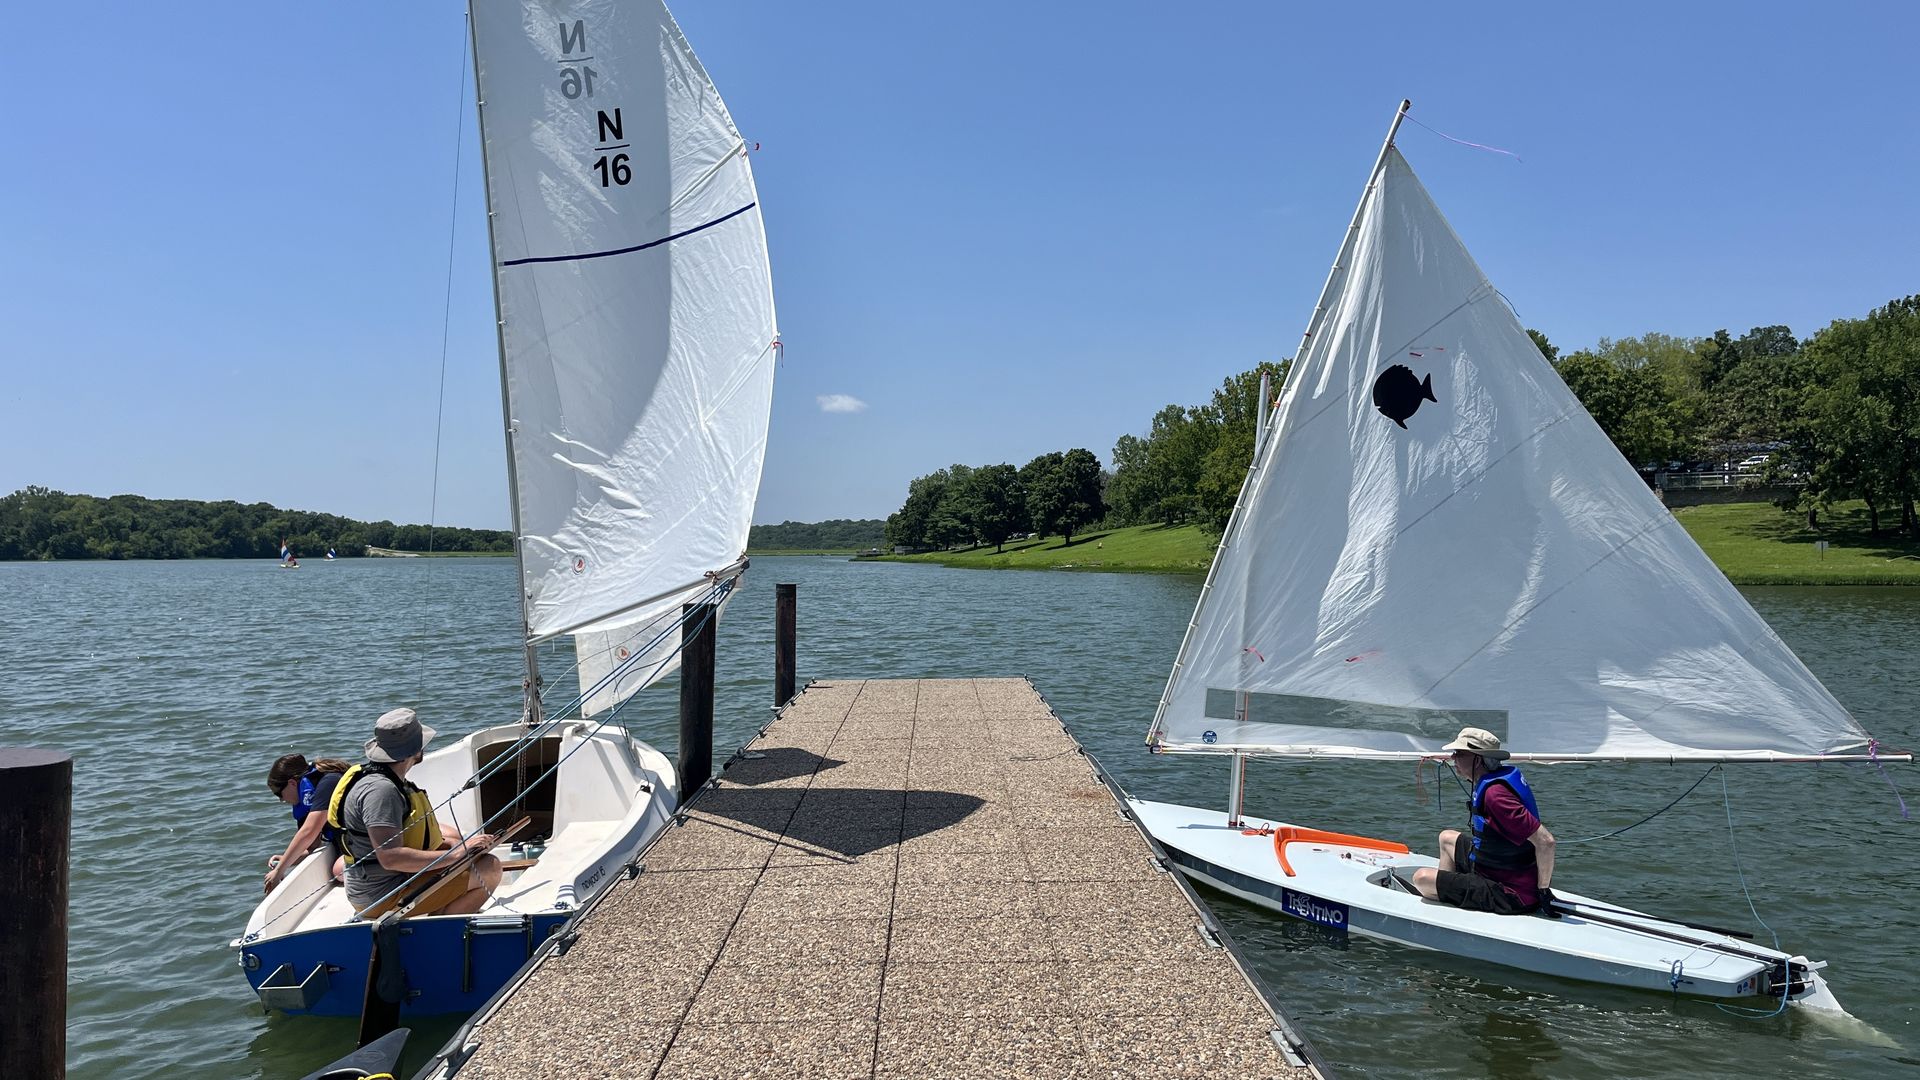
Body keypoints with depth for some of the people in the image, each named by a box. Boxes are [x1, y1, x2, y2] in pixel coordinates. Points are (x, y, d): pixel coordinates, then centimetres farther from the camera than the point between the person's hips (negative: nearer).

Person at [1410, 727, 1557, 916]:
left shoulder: (1495, 794, -29)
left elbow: (1545, 840, -31)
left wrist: (1543, 890, -20)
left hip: (1509, 896, -10)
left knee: (1422, 878, -13)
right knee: (1447, 837, 27)